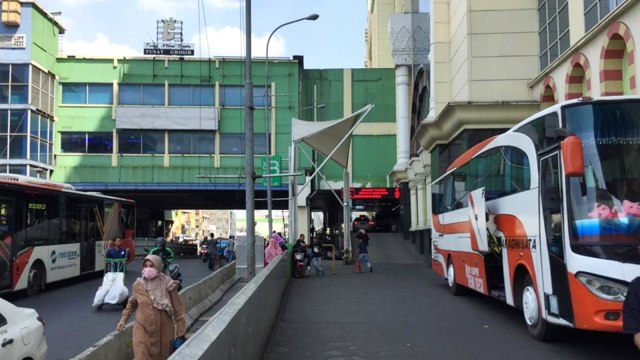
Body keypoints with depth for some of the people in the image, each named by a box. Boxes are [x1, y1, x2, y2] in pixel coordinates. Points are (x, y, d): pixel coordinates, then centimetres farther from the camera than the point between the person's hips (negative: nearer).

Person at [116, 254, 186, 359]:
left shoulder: (167, 285, -11)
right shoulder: (138, 285, -3)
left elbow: (178, 308, -6)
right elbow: (132, 303, 18)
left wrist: (181, 331, -5)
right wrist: (123, 319, 13)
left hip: (163, 331, -1)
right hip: (143, 330, 1)